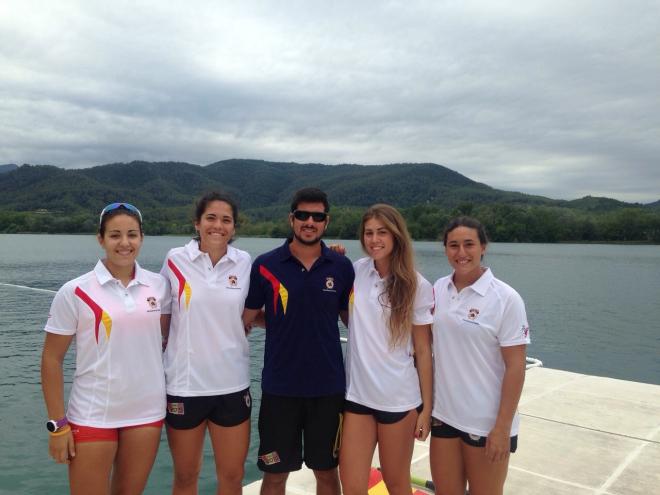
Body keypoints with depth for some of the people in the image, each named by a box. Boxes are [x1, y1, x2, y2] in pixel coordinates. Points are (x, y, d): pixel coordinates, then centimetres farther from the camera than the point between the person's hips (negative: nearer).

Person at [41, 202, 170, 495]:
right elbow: (51, 360, -4)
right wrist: (58, 424, -6)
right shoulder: (75, 292, -9)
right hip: (93, 416, -3)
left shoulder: (158, 285, 0)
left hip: (148, 412, 3)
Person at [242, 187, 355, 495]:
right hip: (279, 388, -1)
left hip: (328, 387, 1)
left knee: (326, 470, 16)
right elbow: (244, 320, 1)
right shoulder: (265, 266, -5)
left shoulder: (341, 267, -1)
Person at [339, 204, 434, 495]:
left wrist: (427, 406, -5)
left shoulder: (417, 286, -6)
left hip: (399, 399, -2)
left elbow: (423, 350, -3)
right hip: (357, 394, 2)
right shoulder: (357, 271, 1)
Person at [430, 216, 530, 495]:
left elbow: (515, 367, -12)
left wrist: (502, 428, -14)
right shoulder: (438, 290, 2)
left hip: (486, 422, -4)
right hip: (444, 415, 4)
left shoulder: (505, 299, -12)